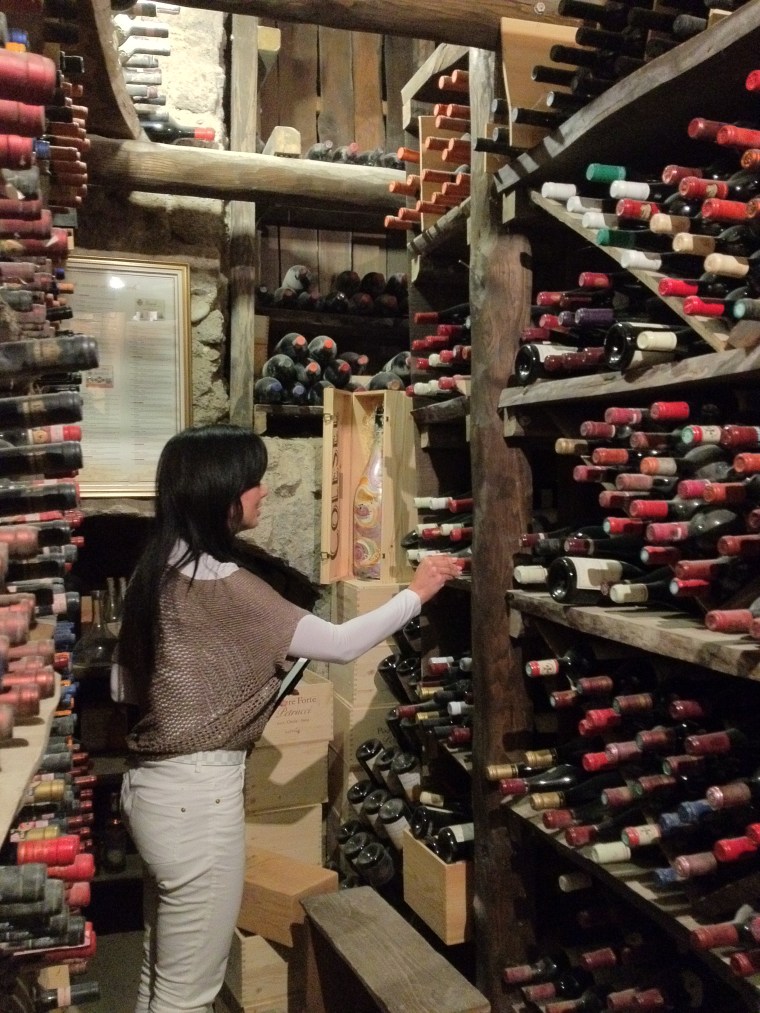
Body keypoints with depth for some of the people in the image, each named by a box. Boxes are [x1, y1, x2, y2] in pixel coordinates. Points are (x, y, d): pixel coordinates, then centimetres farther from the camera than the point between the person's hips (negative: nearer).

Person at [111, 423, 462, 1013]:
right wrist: (417, 592, -4)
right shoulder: (220, 582, -21)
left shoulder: (162, 568, 6)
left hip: (157, 782, 9)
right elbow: (340, 644, -17)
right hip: (197, 793, -9)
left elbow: (124, 685, 13)